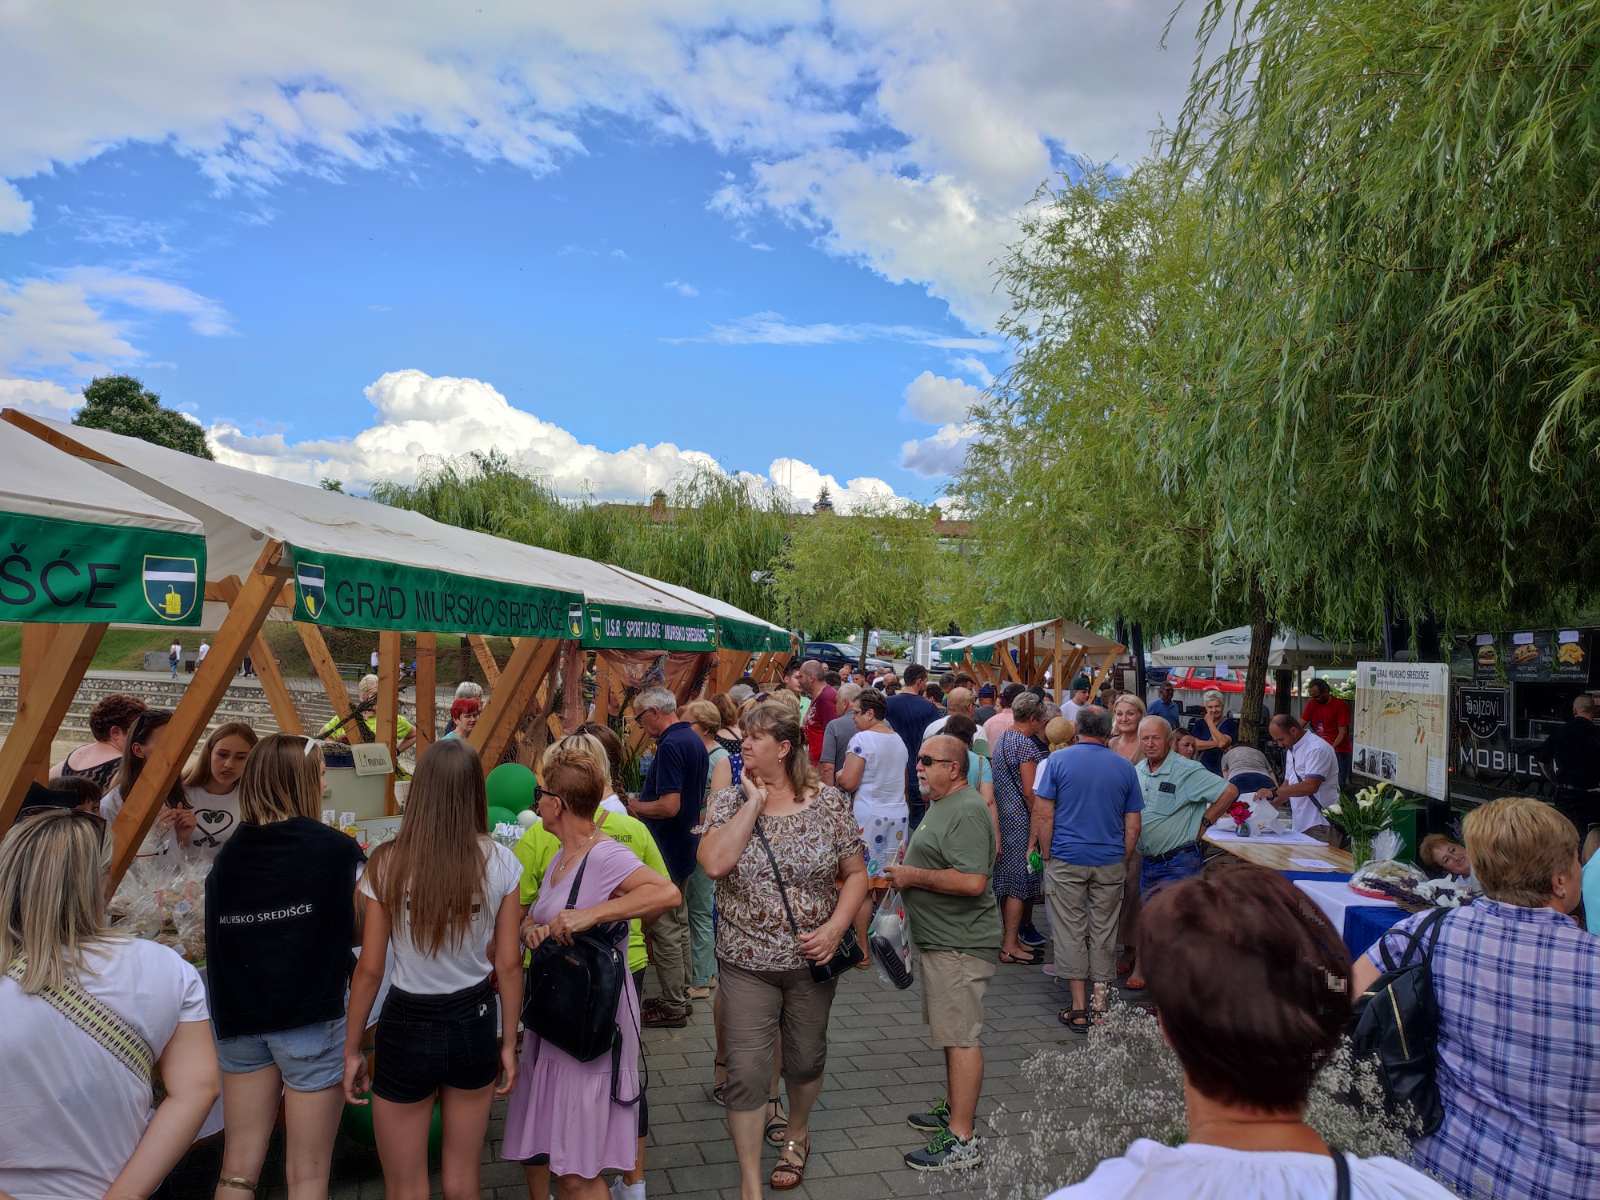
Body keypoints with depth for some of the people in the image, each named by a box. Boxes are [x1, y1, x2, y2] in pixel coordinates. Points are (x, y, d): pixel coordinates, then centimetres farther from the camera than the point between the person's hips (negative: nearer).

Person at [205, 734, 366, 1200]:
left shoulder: (228, 854, 2)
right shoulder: (334, 849, -12)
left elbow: (219, 941, 7)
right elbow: (358, 930, -8)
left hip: (239, 1020, 5)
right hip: (312, 1020, -4)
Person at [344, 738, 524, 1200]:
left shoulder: (388, 863, -13)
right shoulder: (501, 862, -10)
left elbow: (370, 969, -9)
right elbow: (508, 963, -4)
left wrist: (351, 1050, 4)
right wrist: (508, 1042, 8)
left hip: (407, 1026, -2)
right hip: (474, 1023, 2)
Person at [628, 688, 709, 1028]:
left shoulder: (670, 746, -23)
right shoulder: (695, 740, 8)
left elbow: (669, 806, -28)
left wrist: (636, 807, -10)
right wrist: (644, 803, 15)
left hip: (666, 851, -10)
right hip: (685, 846, 10)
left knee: (664, 928, 0)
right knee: (679, 923, 19)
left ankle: (672, 1007, 9)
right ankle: (680, 995, 30)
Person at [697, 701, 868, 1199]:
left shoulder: (829, 802, -7)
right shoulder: (729, 801, -6)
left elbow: (855, 874, -2)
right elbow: (715, 863, -23)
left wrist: (835, 926, -16)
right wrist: (754, 802, -22)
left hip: (811, 959, 1)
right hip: (747, 961, 0)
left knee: (806, 1058, 20)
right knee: (746, 1072, -1)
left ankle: (797, 1133, 49)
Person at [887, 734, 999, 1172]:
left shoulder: (966, 812, -20)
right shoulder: (942, 805, 14)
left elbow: (972, 881, -29)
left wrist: (913, 876, -19)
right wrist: (908, 869, 10)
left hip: (959, 944, -11)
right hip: (942, 940, 11)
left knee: (961, 1037, -5)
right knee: (951, 1031, 20)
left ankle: (962, 1141, 1)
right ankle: (954, 1107, 33)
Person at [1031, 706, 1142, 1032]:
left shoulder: (1057, 760, -4)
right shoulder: (1125, 767, 4)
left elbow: (1043, 814, -8)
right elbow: (1133, 826, 6)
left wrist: (1047, 856, 1)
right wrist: (1123, 863, 15)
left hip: (1066, 859, -2)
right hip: (1110, 863, 2)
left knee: (1071, 933, 4)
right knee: (1104, 934, 10)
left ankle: (1079, 1010, 7)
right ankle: (1101, 1005, 15)